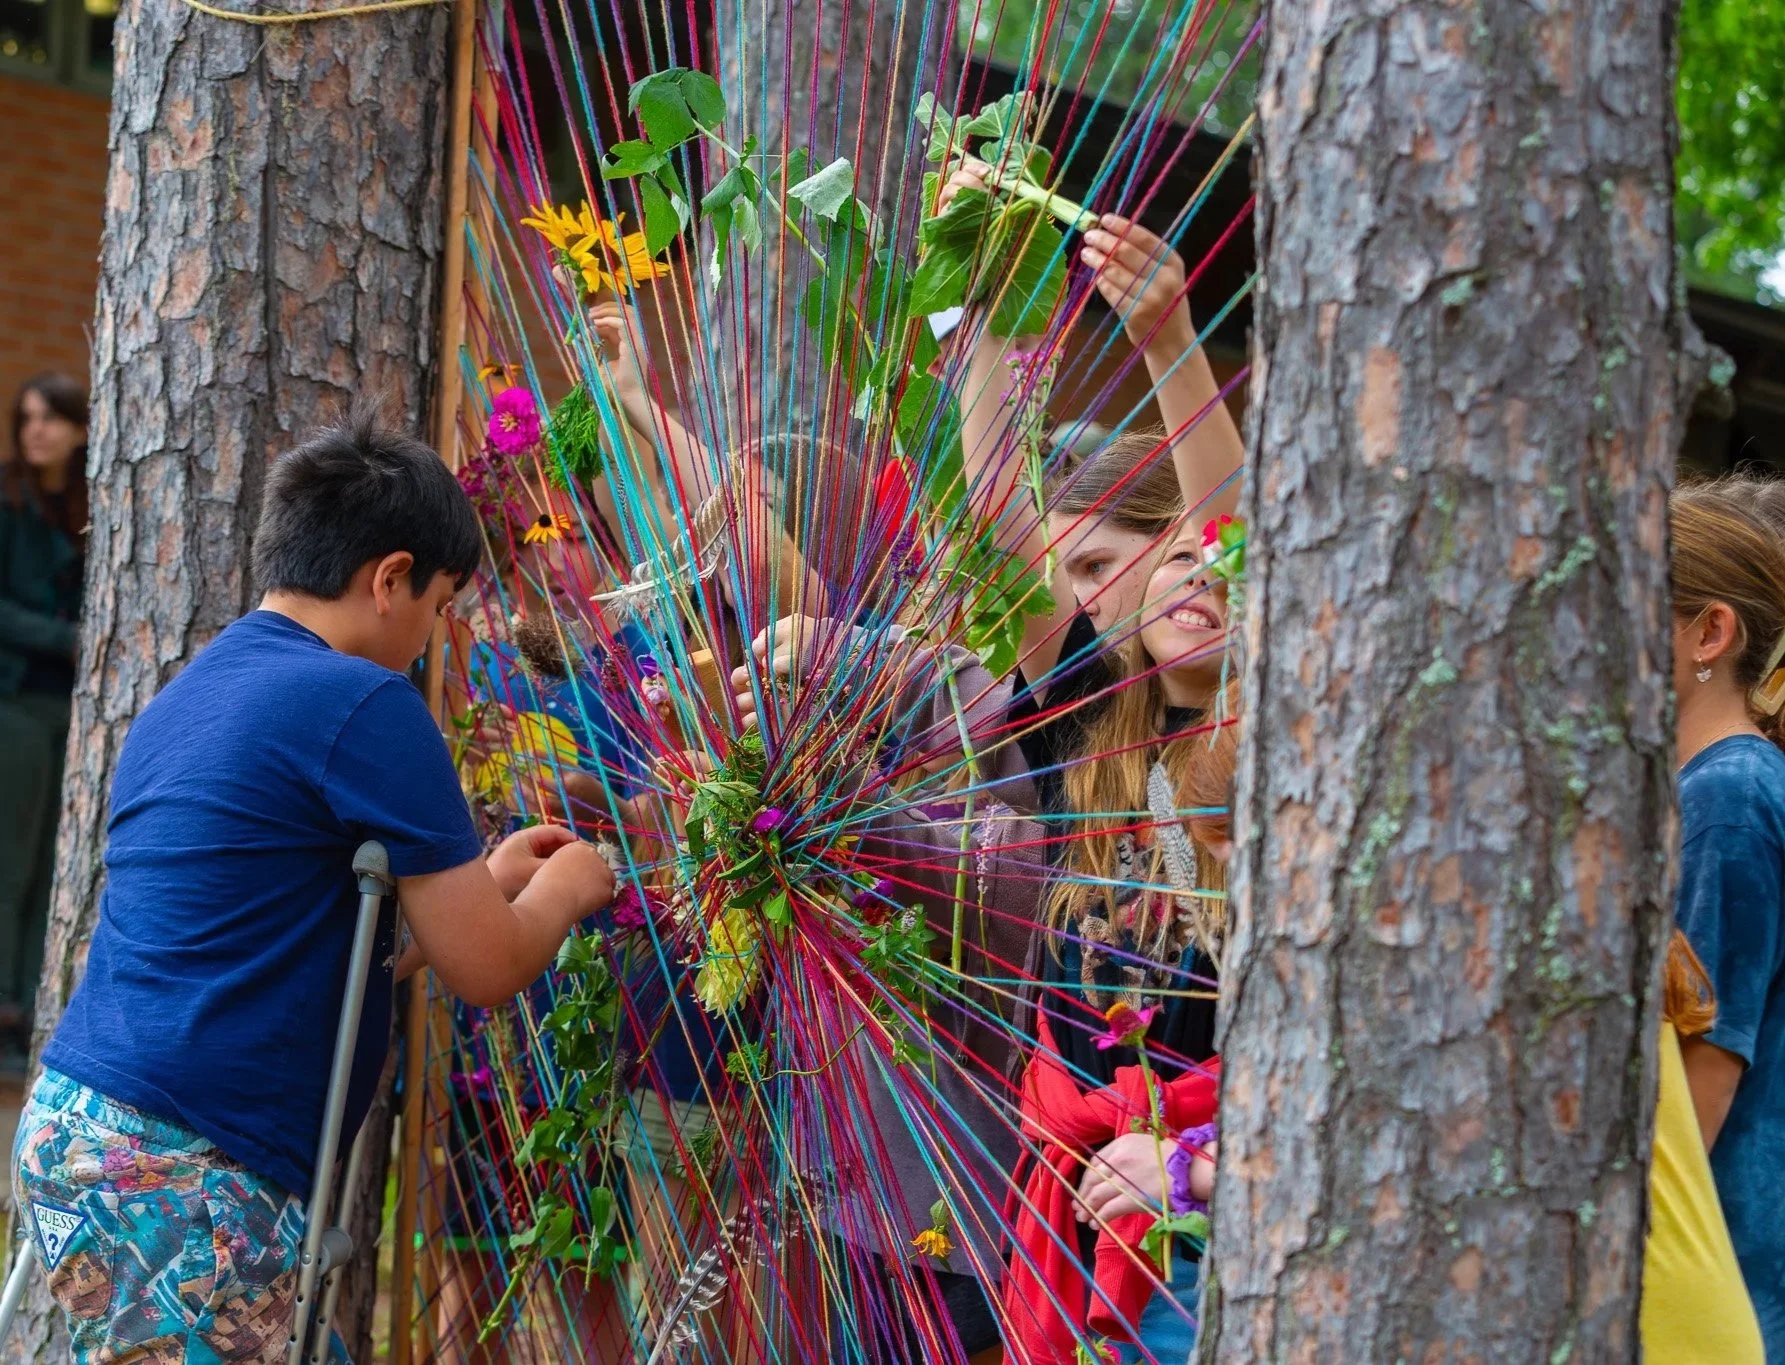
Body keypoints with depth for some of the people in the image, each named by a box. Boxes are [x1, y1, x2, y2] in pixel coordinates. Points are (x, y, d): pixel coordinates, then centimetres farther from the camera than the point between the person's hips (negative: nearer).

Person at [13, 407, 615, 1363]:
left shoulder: (194, 692, 17)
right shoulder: (364, 704, -10)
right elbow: (486, 970, -6)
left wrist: (486, 879, 29)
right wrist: (564, 889, 14)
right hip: (183, 1175, -9)